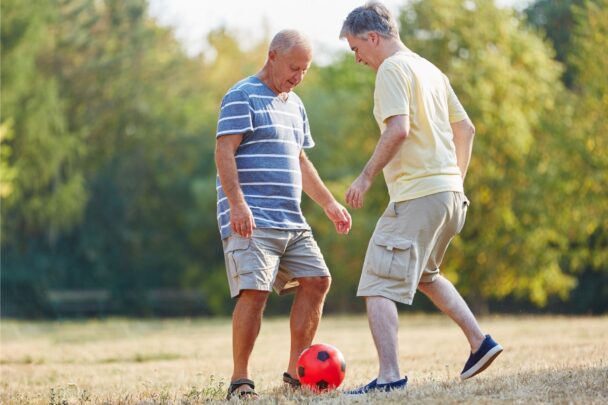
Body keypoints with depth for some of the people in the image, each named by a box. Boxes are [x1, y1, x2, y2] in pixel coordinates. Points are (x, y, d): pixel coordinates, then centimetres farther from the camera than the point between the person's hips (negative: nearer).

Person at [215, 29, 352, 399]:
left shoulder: (294, 105, 21)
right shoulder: (242, 97, -6)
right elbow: (224, 153, -15)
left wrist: (330, 204, 26)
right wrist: (236, 203, -26)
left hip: (292, 222, 9)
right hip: (252, 221, -9)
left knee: (317, 281, 2)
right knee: (255, 292, -17)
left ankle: (296, 370, 10)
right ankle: (240, 380, -8)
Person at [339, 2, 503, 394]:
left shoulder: (392, 68, -8)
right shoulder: (430, 70, 18)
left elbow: (398, 129, -22)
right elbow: (466, 129, 21)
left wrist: (366, 176, -15)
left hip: (416, 194, -9)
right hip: (449, 192, 9)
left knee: (378, 285, -8)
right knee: (424, 274, 29)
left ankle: (390, 375, -18)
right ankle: (480, 342, 22)